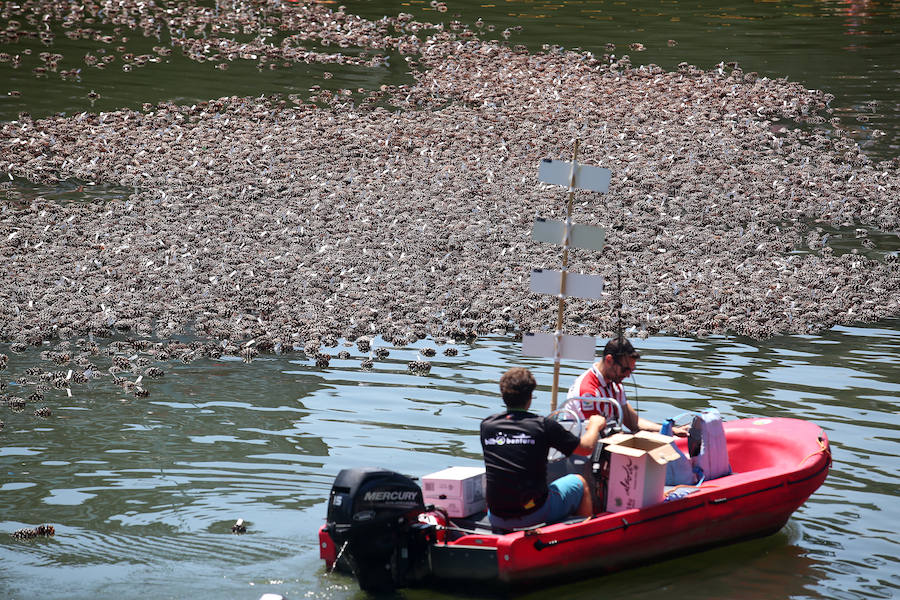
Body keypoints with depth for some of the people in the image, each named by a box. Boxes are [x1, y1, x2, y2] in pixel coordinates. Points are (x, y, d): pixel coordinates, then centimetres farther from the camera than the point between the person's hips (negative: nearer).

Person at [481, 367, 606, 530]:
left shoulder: (486, 425, -1)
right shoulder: (544, 426, -11)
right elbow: (586, 447, 1)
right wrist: (595, 425, 23)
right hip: (535, 515, -3)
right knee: (578, 482, 23)